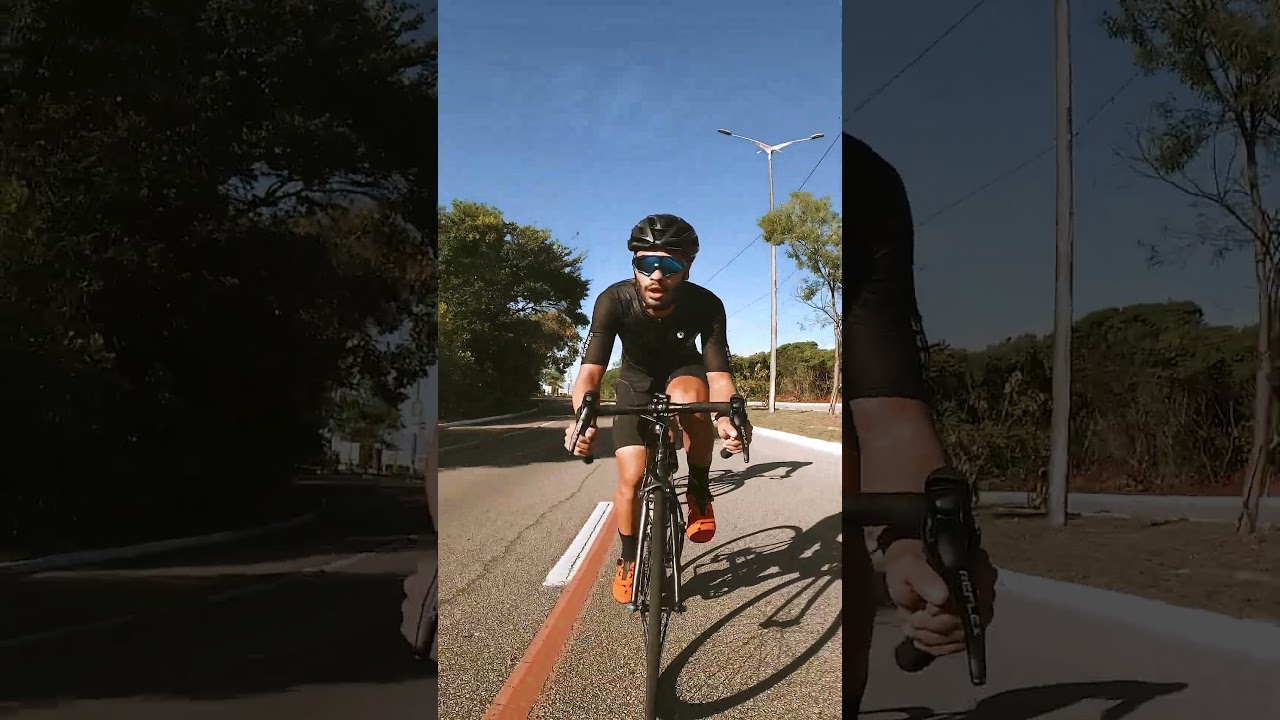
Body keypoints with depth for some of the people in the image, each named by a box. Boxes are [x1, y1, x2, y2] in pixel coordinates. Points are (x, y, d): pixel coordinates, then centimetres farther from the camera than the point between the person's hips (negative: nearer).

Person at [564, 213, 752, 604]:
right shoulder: (614, 300, -32)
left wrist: (727, 418, -55)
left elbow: (718, 375, -32)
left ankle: (699, 491, -13)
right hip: (637, 383, 1)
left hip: (683, 372, -1)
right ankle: (628, 561, 17)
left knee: (687, 396, -38)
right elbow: (590, 370, -36)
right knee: (631, 478, -11)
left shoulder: (706, 305, -31)